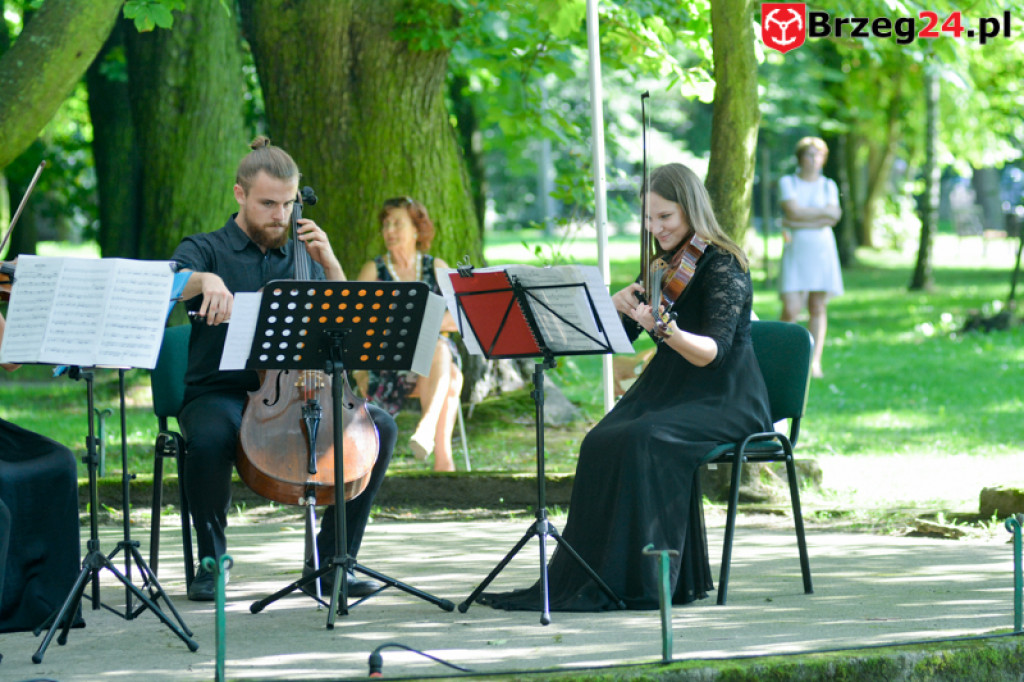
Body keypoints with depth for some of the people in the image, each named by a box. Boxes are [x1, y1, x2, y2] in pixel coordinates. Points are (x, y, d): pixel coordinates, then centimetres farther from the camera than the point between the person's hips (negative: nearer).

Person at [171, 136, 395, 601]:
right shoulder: (207, 250, 5)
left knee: (380, 426, -17)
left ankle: (330, 561, -8)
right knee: (210, 437, -38)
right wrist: (205, 280, -36)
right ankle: (211, 559, -14)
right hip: (220, 395, -4)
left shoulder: (299, 259, 17)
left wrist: (329, 264, -1)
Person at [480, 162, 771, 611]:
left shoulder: (723, 266, -11)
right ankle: (585, 575, -19)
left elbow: (712, 352, -25)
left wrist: (665, 330, -42)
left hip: (725, 402, -7)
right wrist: (619, 305, -8)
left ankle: (637, 579, -27)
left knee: (643, 440, -32)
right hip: (669, 390, 7)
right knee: (602, 443, -21)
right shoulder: (664, 266, 12)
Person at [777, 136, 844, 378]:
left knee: (817, 307, 0)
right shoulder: (787, 182, 7)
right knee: (791, 309, -11)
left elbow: (831, 220, -2)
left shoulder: (828, 185, 12)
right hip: (796, 250, -2)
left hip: (822, 249, 2)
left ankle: (815, 361, 2)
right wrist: (824, 212, -5)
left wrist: (798, 223, -8)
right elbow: (793, 211, -10)